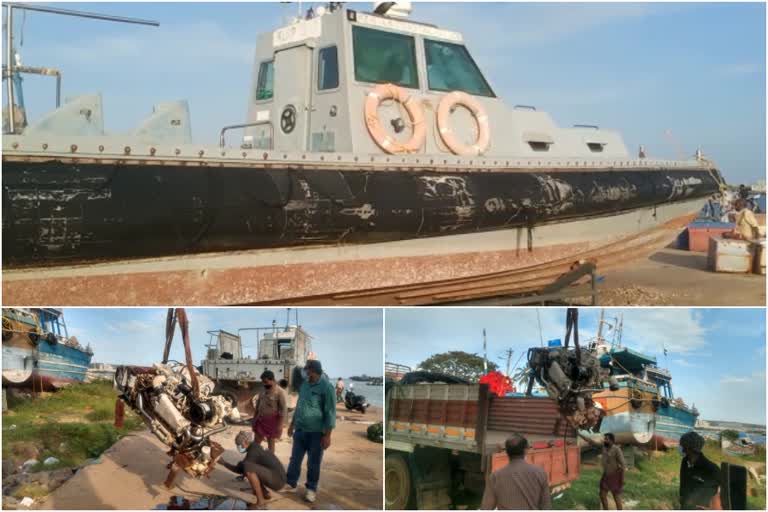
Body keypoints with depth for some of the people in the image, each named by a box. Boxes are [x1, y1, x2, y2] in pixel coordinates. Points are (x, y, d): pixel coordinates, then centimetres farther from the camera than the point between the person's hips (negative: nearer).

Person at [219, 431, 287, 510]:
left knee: (248, 467, -27)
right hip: (274, 477, 10)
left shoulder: (253, 451, -15)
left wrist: (223, 463, -5)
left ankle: (260, 503, -19)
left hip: (277, 480, -10)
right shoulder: (254, 447, 13)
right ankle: (265, 493, 18)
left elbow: (240, 469, -14)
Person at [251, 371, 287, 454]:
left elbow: (283, 410, -16)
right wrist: (254, 419, 13)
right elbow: (257, 405, 14)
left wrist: (280, 425, -17)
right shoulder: (263, 390, 4)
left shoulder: (279, 392, -16)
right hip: (260, 419, 6)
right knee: (256, 442, 9)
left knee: (271, 443, 6)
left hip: (272, 421, -6)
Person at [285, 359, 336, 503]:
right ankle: (290, 483, 24)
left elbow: (330, 413, -14)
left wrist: (327, 435, -16)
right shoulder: (304, 384, 7)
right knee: (295, 458, 11)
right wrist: (292, 424, 20)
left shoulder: (326, 387, -13)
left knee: (313, 462, 5)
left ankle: (311, 489, 18)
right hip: (300, 429, 6)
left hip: (316, 432, -5)